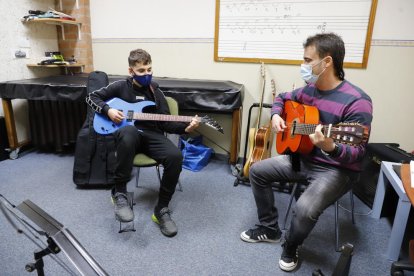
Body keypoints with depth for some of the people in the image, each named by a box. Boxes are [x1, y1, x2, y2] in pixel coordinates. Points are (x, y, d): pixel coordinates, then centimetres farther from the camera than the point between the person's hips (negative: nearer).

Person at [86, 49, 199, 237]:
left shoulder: (156, 92, 14)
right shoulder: (120, 87, 9)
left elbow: (166, 123, 9)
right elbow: (91, 97, 14)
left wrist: (185, 128, -10)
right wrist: (108, 110, -5)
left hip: (152, 135, 2)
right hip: (129, 134, -2)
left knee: (175, 156, -29)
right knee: (128, 131, -42)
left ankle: (161, 209, -11)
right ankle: (119, 193, -26)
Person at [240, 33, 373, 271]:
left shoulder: (356, 101, -23)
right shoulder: (309, 89, 0)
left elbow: (358, 153, -24)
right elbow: (282, 98, 19)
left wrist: (331, 148, -46)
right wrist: (276, 115, -4)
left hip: (337, 169, -7)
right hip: (303, 158, 8)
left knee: (305, 208, -31)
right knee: (257, 171, 4)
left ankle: (291, 247, 7)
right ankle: (270, 228, 18)